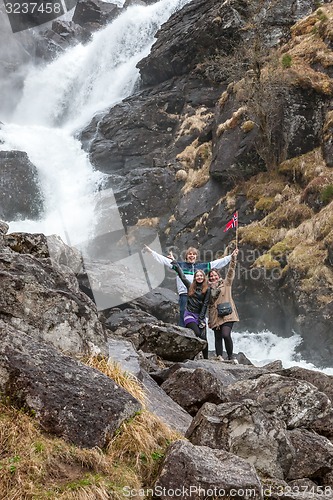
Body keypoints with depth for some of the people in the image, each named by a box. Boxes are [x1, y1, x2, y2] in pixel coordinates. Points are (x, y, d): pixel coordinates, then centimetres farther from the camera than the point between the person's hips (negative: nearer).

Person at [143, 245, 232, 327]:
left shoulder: (202, 266, 17)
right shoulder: (180, 265, 11)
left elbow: (218, 262, 19)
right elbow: (164, 260, 9)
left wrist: (231, 257, 16)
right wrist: (151, 251, 6)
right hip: (184, 295, -2)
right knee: (183, 319, -7)